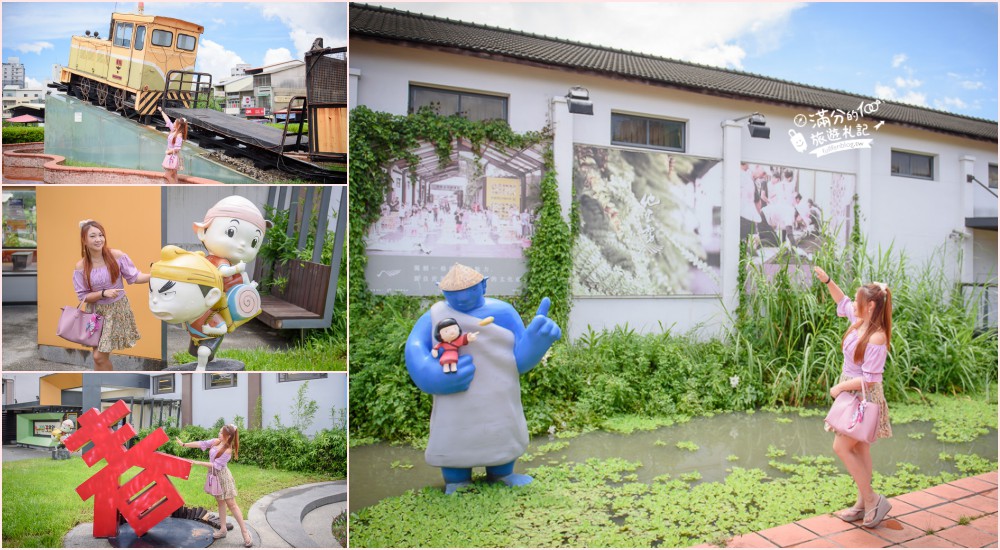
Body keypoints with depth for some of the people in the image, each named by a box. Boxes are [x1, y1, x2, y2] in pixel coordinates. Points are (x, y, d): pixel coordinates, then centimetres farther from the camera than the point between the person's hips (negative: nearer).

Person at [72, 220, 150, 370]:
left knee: (100, 356, -1)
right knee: (99, 357, 8)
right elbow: (83, 296, -5)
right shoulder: (81, 267, -8)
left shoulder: (116, 256, -12)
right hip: (97, 312, 2)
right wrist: (104, 293, -21)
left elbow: (134, 277, -8)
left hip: (118, 309, -2)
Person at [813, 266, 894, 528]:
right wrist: (827, 280, 13)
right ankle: (863, 505, 24)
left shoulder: (877, 337, -24)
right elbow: (842, 301, 21)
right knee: (859, 449, 14)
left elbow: (869, 379, -24)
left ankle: (872, 500, 6)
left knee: (841, 447, -8)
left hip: (864, 398, -9)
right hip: (851, 394, 9)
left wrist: (840, 387, -14)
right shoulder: (860, 321, -1)